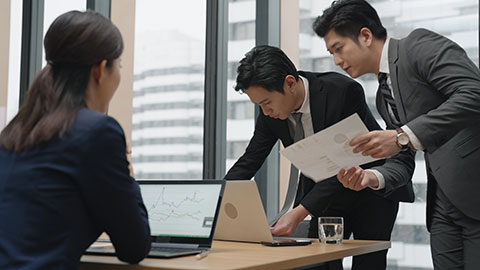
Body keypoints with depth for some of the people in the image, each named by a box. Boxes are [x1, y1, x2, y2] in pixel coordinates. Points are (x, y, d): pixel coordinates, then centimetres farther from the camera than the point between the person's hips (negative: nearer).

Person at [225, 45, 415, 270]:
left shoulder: (343, 91, -30)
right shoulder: (271, 113, -13)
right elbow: (249, 161, -5)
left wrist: (299, 213, -39)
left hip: (374, 189, -4)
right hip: (326, 191, 5)